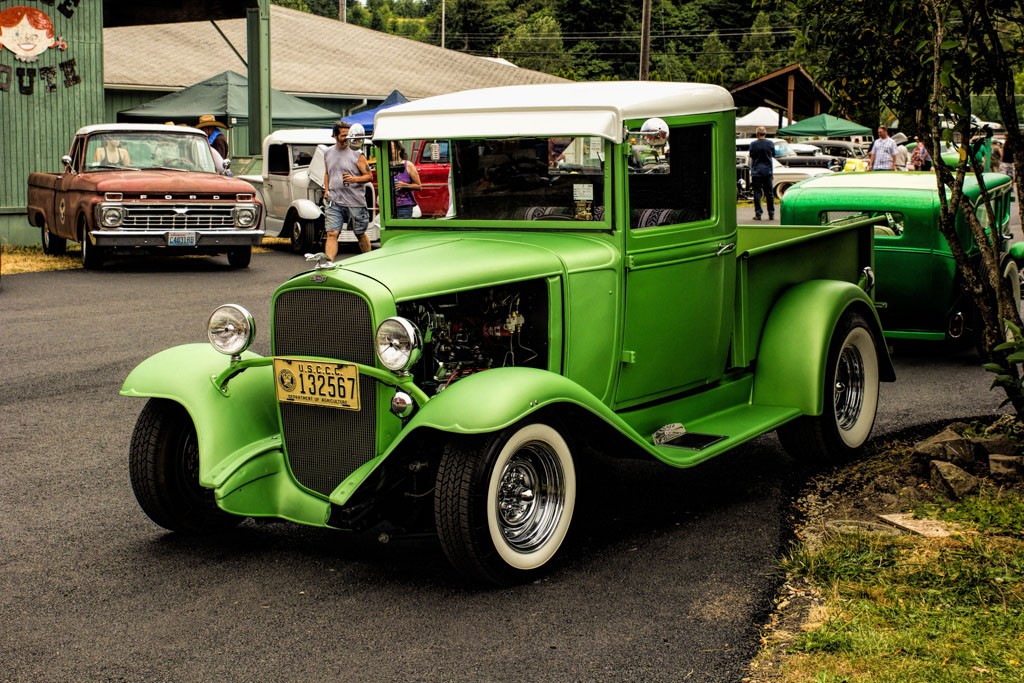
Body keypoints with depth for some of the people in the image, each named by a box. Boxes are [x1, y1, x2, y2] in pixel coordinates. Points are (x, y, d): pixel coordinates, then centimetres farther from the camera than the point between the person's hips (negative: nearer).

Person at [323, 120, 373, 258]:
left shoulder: (357, 154, -3)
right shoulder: (328, 154, 10)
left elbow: (369, 176, -2)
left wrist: (354, 179, -20)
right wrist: (326, 190, 11)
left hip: (355, 202, -2)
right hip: (334, 202, 2)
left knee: (360, 234, 11)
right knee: (332, 234, -10)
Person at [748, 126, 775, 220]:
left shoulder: (753, 144, -6)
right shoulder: (770, 143, 0)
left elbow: (751, 158, 0)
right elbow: (773, 157, 9)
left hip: (756, 171, -2)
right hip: (768, 171, 2)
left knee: (757, 193, 1)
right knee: (769, 193, 9)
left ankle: (758, 214, -2)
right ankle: (771, 214, 11)